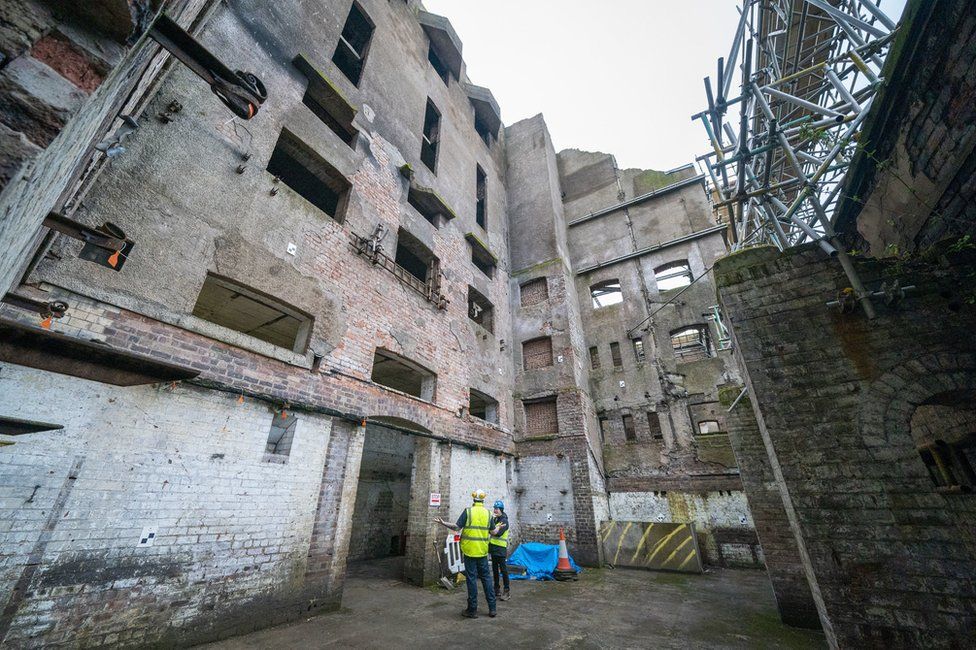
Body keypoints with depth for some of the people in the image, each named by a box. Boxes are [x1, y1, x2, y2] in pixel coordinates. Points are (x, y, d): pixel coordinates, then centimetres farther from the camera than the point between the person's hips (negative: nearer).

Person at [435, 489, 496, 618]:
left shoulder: (468, 511, -10)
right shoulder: (488, 513, 0)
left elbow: (457, 527, -13)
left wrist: (443, 523, -2)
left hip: (470, 550, -3)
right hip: (483, 551, 3)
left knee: (471, 579, 6)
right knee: (485, 577, 14)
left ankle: (472, 610, 14)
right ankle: (492, 608, 19)